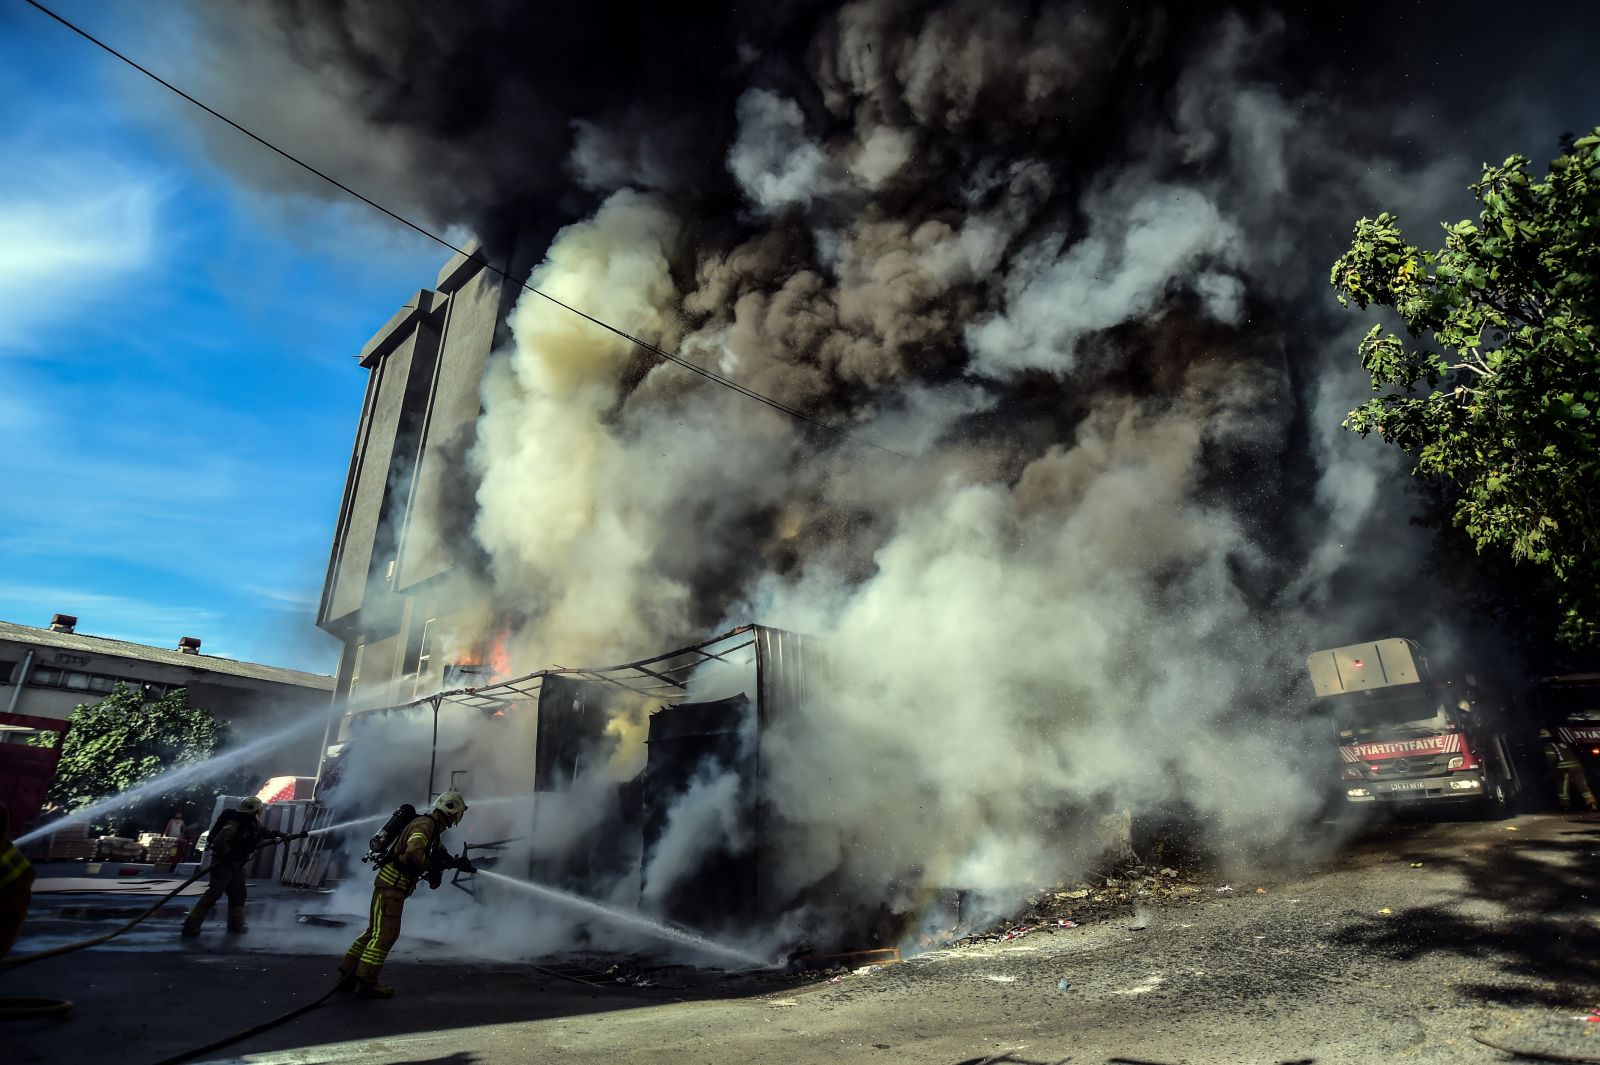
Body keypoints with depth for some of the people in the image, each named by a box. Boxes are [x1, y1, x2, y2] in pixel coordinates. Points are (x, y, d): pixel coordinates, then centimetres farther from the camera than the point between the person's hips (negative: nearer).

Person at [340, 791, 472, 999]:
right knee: (384, 933, -8)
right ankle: (366, 983, -5)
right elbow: (413, 851, -33)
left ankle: (347, 974, 21)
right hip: (392, 883, -10)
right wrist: (431, 868, -20)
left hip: (394, 884, 10)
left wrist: (457, 862, 16)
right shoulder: (425, 825, -17)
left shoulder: (433, 828, 16)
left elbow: (440, 854, 28)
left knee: (376, 932, 14)